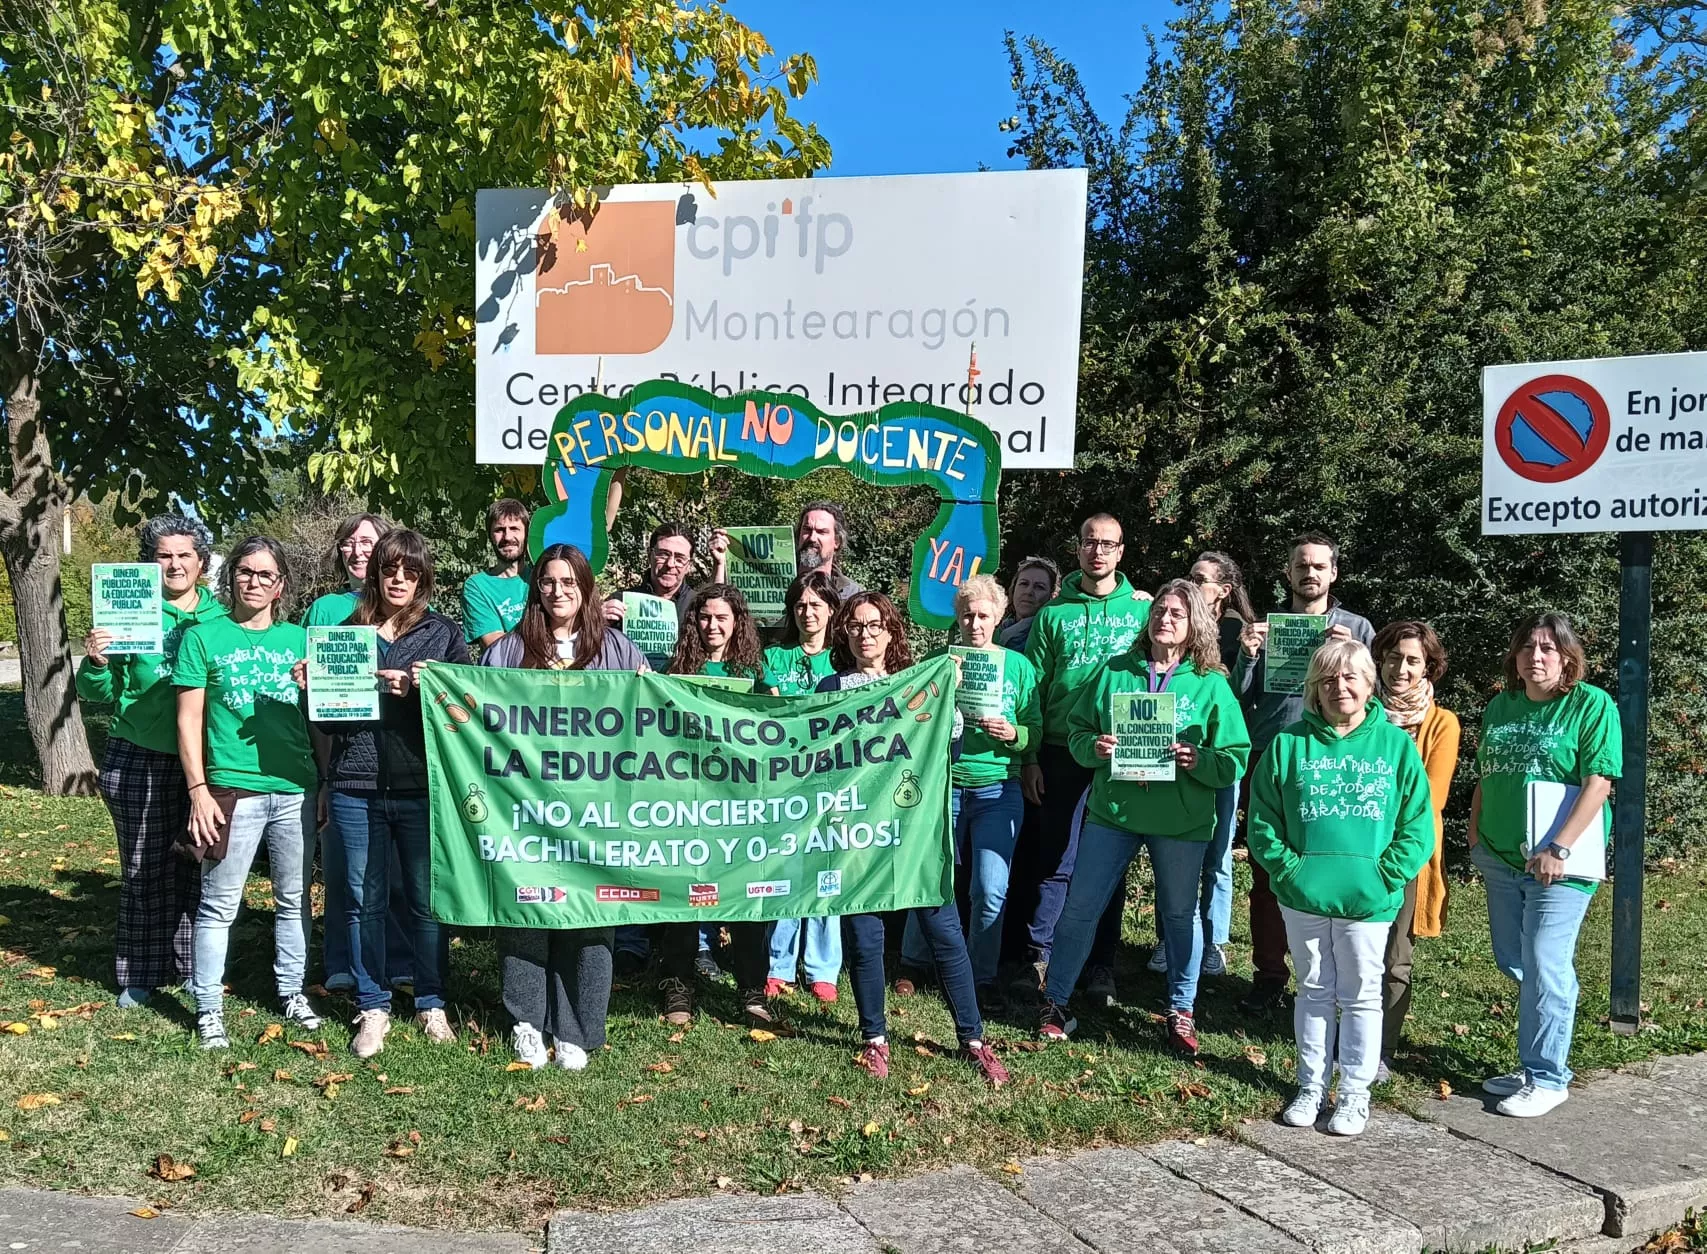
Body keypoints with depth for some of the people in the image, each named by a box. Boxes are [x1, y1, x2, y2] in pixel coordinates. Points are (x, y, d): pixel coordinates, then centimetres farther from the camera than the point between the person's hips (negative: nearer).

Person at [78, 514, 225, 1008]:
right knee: (144, 871, 7)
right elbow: (99, 693, 0)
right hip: (139, 764, -2)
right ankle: (140, 974, 20)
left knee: (196, 869, 8)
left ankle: (193, 968, 22)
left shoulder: (220, 618, 4)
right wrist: (96, 663, -20)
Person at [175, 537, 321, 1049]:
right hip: (233, 789, -3)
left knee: (294, 898, 12)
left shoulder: (299, 638, 10)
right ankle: (208, 1007, 14)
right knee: (219, 904, 2)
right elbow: (188, 720, 0)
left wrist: (325, 784, 8)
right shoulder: (203, 636, 2)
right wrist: (198, 789, -7)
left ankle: (292, 992, 26)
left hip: (296, 789, 3)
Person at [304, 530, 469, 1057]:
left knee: (428, 899, 5)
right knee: (364, 902, 7)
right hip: (355, 789, 1)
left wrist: (423, 688, -15)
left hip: (423, 786, -1)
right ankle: (372, 1009, 20)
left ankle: (431, 1005, 20)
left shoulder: (444, 633, 7)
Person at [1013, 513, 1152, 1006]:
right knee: (1056, 859, 3)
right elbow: (1034, 689, 5)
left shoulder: (1143, 609, 5)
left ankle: (1103, 964, 18)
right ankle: (1038, 956, 13)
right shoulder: (1054, 613, 5)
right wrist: (1029, 757, 0)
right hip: (1062, 753, 0)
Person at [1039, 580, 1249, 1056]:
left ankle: (1181, 1012, 30)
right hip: (1111, 812, 1)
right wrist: (1093, 747, -14)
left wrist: (1197, 760, -21)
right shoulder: (1113, 672, 3)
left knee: (1181, 915, 12)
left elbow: (1235, 760, -3)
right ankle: (1055, 1002, 20)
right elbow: (1076, 730, 6)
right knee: (1080, 907, 4)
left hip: (1182, 822, -1)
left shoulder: (1212, 685, -1)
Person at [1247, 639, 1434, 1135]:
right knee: (1314, 991, 14)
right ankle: (1312, 1087, 27)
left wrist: (1385, 875, -11)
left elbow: (1417, 826, -2)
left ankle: (1355, 1093, 24)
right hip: (1303, 896, 1)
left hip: (1369, 900, -1)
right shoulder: (1290, 744, -1)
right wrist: (1288, 868, -10)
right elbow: (1262, 820, 1)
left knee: (1361, 996, 10)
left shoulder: (1395, 744, -2)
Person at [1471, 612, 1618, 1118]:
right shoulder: (1500, 706, 11)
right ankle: (1531, 1066, 27)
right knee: (1514, 965, 13)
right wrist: (1475, 838, 10)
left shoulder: (1592, 705, -7)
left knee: (1544, 967, -6)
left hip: (1558, 862, -6)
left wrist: (1559, 849, -19)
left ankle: (1546, 1078, 8)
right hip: (1501, 858, 6)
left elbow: (1598, 783, -14)